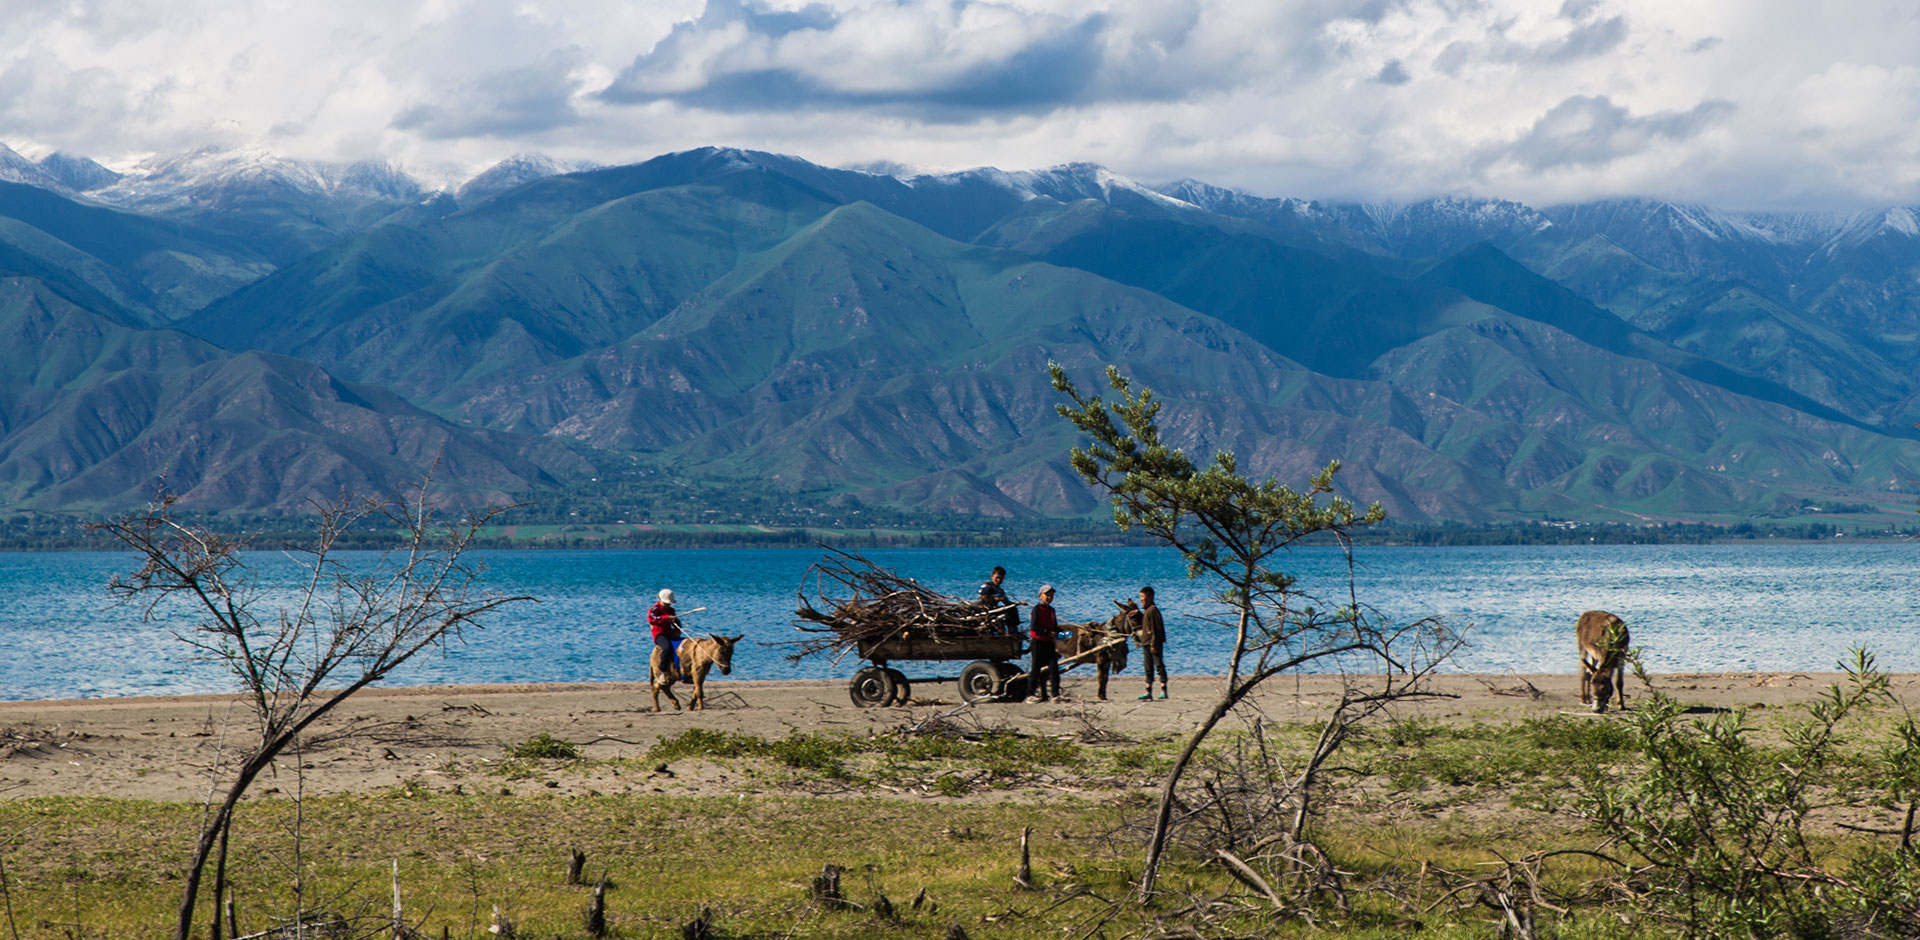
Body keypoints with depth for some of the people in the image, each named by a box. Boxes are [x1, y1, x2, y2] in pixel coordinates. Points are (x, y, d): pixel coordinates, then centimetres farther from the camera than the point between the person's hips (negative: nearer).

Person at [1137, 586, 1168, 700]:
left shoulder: (1153, 610, -13)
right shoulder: (1145, 611, 16)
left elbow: (1156, 628, -17)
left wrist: (1153, 644, -20)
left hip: (1154, 643, -10)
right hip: (1146, 643, 10)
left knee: (1159, 665, -9)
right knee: (1148, 668, 10)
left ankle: (1163, 690, -10)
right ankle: (1148, 692, 13)